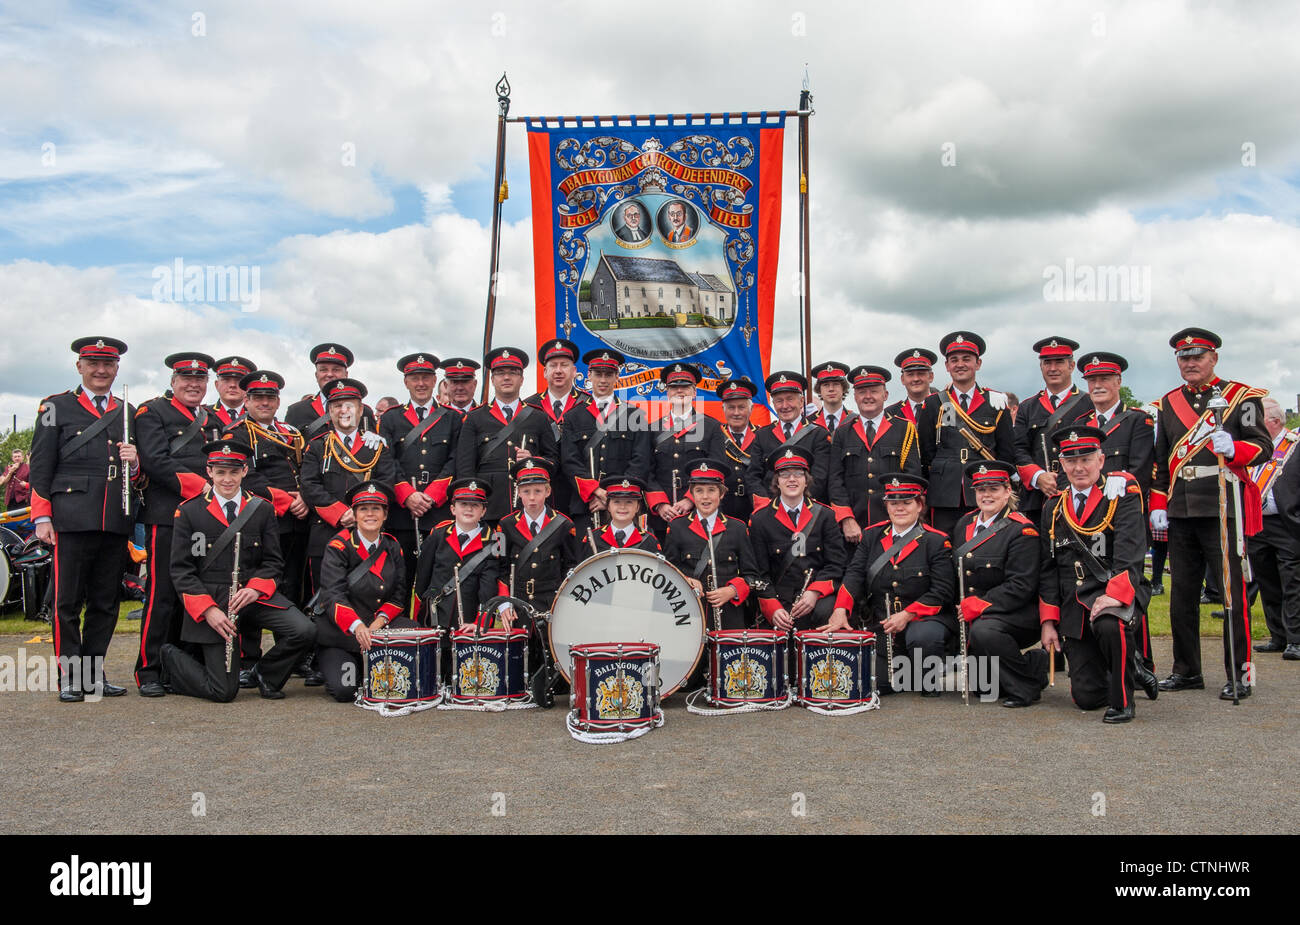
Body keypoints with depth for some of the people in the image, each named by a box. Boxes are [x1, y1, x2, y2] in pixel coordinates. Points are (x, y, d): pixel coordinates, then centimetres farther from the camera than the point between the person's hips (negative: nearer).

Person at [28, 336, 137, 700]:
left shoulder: (128, 412, 18)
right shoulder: (57, 407, 6)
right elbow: (40, 467, 2)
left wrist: (134, 462, -1)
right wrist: (42, 517, -6)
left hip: (116, 520, 4)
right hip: (73, 518, -4)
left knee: (105, 602, 7)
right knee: (68, 602, -1)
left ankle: (94, 673, 16)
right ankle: (69, 677, 8)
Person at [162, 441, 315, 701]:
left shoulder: (263, 510, 6)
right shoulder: (188, 512, 0)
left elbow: (273, 562, 8)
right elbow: (181, 570, -2)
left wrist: (255, 588, -13)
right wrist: (208, 609, -15)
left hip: (254, 594, 3)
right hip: (210, 598, -3)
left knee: (304, 631, -21)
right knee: (224, 691, -7)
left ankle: (266, 675, 8)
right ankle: (170, 659, 23)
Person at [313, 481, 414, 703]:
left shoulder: (392, 547, 8)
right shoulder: (338, 546, -7)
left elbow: (399, 594, 7)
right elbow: (333, 595, -17)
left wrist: (381, 620, -13)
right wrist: (356, 626, -34)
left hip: (381, 624, 4)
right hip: (339, 630, -4)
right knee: (343, 690, -24)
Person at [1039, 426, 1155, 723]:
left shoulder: (1121, 495, -2)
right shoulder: (1053, 509, 12)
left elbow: (1130, 551, -14)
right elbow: (1048, 569, 12)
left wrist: (1115, 595, -29)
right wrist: (1049, 620, 4)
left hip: (1111, 593, -4)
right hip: (1072, 607, 4)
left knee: (1109, 625, -39)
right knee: (1086, 697, -1)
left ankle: (1122, 700, -15)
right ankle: (1130, 670, 32)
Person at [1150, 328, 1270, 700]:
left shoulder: (1241, 396, 2)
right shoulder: (1168, 403, 15)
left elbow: (1262, 446, -4)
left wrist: (1233, 448, -25)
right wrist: (1158, 505, 10)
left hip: (1224, 510, -4)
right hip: (1181, 514, 5)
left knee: (1233, 591, -2)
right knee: (1182, 593, 8)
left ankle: (1239, 673, 8)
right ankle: (1186, 671, 18)